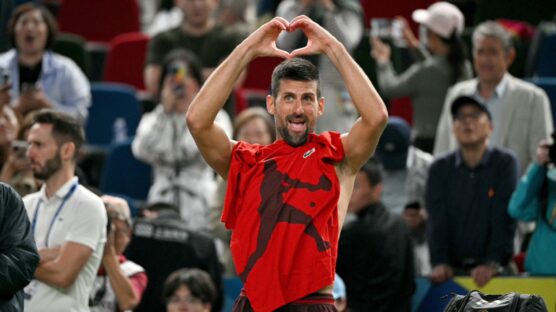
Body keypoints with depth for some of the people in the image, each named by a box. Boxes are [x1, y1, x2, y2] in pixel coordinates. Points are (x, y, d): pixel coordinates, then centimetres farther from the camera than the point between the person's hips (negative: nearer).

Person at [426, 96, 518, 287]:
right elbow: (437, 221, -1)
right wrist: (439, 263, -16)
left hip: (494, 269, -2)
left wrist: (492, 264, -19)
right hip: (453, 268, 2)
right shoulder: (440, 169, 10)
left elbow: (504, 220, -6)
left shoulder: (505, 163, 3)